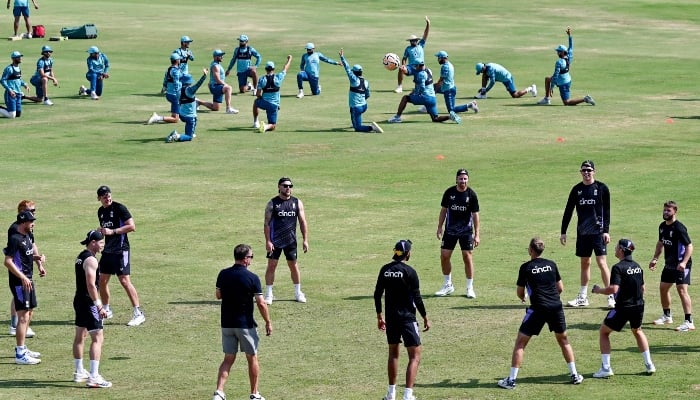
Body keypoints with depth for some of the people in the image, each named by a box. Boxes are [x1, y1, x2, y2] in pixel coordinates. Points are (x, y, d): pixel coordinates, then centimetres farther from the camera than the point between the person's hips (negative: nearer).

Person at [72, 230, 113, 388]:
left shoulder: (80, 257, 13)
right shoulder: (91, 260, -17)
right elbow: (91, 285, -25)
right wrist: (99, 306, -24)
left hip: (79, 300, 11)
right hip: (88, 302, -11)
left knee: (80, 336, 19)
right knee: (97, 338, -10)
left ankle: (79, 372, 31)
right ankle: (94, 377, -17)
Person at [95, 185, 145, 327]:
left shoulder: (119, 208, -10)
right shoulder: (101, 211, 13)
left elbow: (132, 226, -15)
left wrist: (112, 231, -19)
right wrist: (101, 231, 5)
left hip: (121, 250, -8)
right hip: (107, 250, 8)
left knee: (125, 281, -13)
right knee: (102, 280, 10)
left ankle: (138, 314, -11)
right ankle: (106, 311, 28)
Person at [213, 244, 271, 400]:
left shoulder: (223, 275, 0)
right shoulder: (252, 278, -13)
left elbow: (218, 295, 13)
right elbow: (261, 303, -13)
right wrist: (268, 322, -2)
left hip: (226, 324, 4)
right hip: (245, 324, -4)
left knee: (228, 359, 9)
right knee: (252, 358, 11)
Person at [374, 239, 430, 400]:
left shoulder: (385, 270, 3)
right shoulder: (409, 271, -12)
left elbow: (377, 294, 8)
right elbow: (417, 298, -11)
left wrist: (379, 316, 19)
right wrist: (425, 318, -1)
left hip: (390, 318, 6)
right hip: (407, 318, -6)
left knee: (393, 353, 21)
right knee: (415, 357, -2)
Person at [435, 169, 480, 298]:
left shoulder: (471, 194, -8)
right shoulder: (449, 192, -3)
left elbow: (475, 214, -6)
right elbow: (443, 210, 8)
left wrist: (477, 235, -9)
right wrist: (439, 227, 4)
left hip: (466, 231, -2)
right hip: (450, 230, 2)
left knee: (467, 257, -6)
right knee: (444, 256, 1)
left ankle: (470, 288, 6)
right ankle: (448, 286, 18)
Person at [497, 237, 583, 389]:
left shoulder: (526, 267, -1)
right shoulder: (551, 264, 8)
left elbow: (520, 293, 6)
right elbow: (560, 288, 14)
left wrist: (523, 298, 29)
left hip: (538, 309, -4)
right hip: (556, 307, 4)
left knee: (520, 343, 5)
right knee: (564, 341, 22)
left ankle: (511, 380, 1)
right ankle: (575, 375, 22)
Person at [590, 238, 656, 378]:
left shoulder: (618, 268, -16)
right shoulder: (637, 267, 8)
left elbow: (613, 289, -25)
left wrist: (599, 290, -9)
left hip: (623, 308, -7)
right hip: (639, 306, 7)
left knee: (604, 332, 11)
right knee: (637, 331, 32)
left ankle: (606, 368, 3)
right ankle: (649, 365, 27)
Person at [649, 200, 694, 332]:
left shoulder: (679, 228, -19)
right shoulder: (662, 226, 6)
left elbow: (689, 246, -21)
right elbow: (660, 243, 22)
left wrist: (684, 262, -31)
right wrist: (655, 259, 15)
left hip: (681, 265, -9)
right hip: (669, 264, 9)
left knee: (682, 290, -16)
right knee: (663, 288, 17)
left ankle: (689, 322, -17)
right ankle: (667, 316, 36)